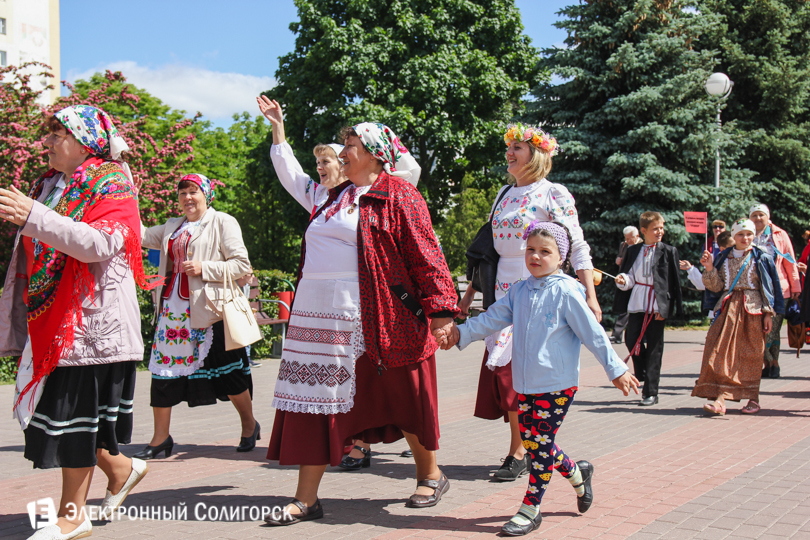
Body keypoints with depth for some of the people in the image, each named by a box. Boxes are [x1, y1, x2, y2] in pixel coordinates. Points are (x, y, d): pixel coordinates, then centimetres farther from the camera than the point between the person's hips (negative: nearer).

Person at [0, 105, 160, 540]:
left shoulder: (111, 185, -6)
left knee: (74, 410, -3)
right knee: (47, 404, 9)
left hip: (91, 317, -8)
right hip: (50, 322, 8)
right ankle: (120, 467, 26)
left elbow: (101, 244, -24)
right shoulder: (49, 185, 18)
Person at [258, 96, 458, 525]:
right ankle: (306, 500, 13)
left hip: (375, 321, -7)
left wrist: (441, 310, -15)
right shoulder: (335, 197, 17)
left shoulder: (398, 196, -5)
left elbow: (427, 257, -9)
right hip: (318, 316, 7)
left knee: (403, 401, 8)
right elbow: (294, 181, 35)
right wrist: (278, 129, 39)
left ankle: (431, 478, 29)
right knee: (314, 402, 5)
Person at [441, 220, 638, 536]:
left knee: (541, 444, -2)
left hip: (557, 385, -6)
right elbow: (493, 318, 10)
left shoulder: (566, 292, -10)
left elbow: (593, 334, -8)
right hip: (525, 384, 6)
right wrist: (462, 333, -1)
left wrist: (615, 369, -6)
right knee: (531, 442, 12)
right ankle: (577, 474, 36)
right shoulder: (519, 291, 8)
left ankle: (530, 510, 12)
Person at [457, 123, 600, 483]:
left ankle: (518, 453, 2)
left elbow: (577, 247, -8)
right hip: (504, 289, 6)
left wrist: (590, 297, -17)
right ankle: (522, 449, 14)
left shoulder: (553, 194, -4)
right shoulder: (505, 194, 15)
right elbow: (487, 248, 19)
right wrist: (469, 294, 18)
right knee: (501, 364, 3)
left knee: (515, 366, -9)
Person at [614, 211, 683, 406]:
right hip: (638, 303, 3)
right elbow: (630, 278, 11)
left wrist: (665, 308, -9)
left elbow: (673, 282, -2)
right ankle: (643, 374, 26)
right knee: (631, 340, 0)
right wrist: (623, 280, -13)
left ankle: (651, 392, 6)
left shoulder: (668, 251, -1)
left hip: (657, 306, -3)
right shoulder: (633, 251, 10)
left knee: (654, 348, 0)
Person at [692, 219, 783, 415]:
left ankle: (753, 398, 15)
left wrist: (768, 313, -1)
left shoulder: (761, 257, 5)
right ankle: (719, 398, -14)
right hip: (728, 308, 2)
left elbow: (768, 287, 5)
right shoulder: (724, 257, 10)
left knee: (751, 354, 2)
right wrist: (709, 269, -9)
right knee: (722, 351, -10)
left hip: (752, 310, -2)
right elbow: (717, 287, 6)